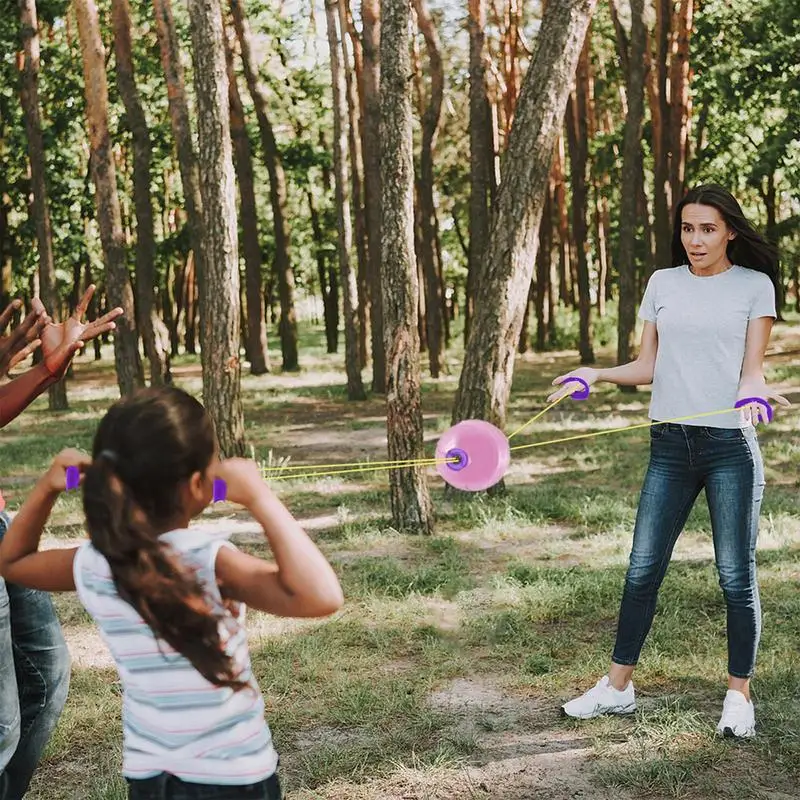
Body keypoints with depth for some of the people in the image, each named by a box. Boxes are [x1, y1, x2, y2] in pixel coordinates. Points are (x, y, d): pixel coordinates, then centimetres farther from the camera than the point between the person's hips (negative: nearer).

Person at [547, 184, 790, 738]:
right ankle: (618, 687, 16)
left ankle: (740, 695, 14)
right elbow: (648, 366, 12)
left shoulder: (755, 285, 2)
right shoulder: (662, 284, 11)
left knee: (736, 576, 1)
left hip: (731, 444, -3)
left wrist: (752, 393, -24)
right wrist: (595, 374, -3)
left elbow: (752, 367, -3)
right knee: (643, 569, 4)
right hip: (670, 443, 3)